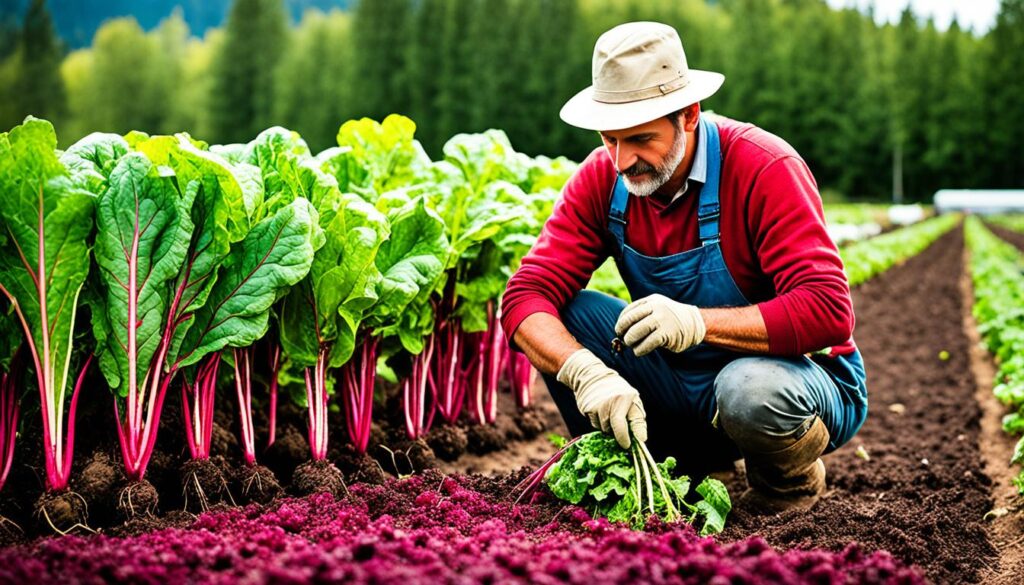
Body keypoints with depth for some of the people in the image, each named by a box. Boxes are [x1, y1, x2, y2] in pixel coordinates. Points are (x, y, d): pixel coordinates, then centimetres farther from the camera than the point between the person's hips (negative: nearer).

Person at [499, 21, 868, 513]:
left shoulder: (765, 169, -23)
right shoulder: (603, 178, -9)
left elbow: (829, 312, -31)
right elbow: (527, 295, -17)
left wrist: (700, 322, -41)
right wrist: (587, 372, -36)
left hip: (797, 372, -4)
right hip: (686, 386, 4)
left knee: (751, 389, -39)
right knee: (565, 314, -16)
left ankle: (790, 483, -2)